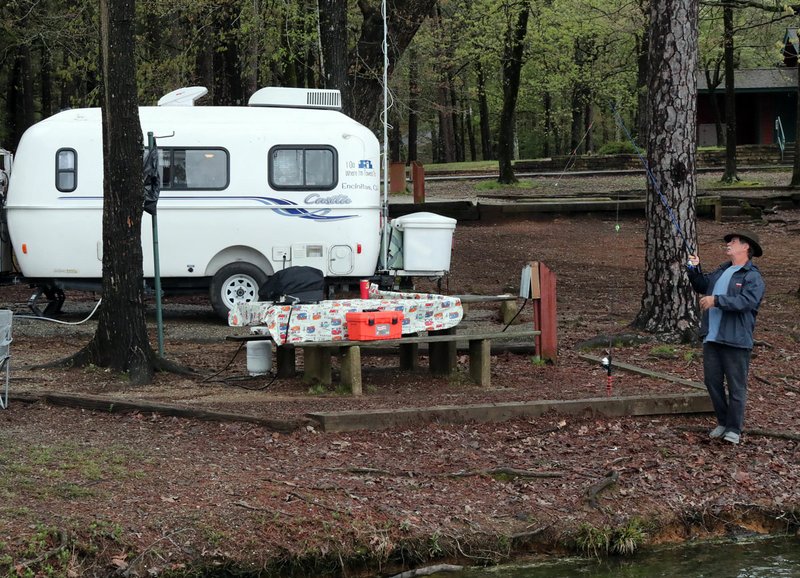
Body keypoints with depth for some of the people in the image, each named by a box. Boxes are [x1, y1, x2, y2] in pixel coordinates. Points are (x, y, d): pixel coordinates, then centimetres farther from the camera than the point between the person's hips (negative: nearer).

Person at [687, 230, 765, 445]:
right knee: (712, 381, 13)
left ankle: (734, 429, 6)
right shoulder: (722, 271, 16)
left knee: (736, 386, -1)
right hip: (712, 338, 8)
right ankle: (722, 422, 26)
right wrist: (694, 270, 10)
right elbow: (702, 285, 28)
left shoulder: (753, 277, -10)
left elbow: (746, 301, -24)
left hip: (735, 340, -8)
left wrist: (716, 300, -26)